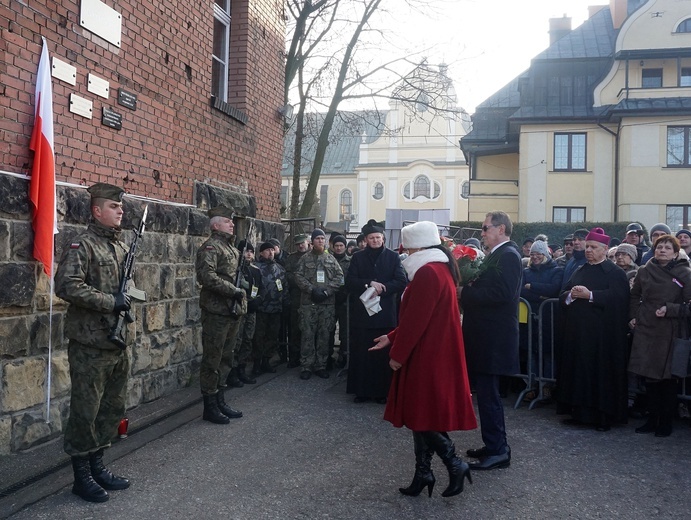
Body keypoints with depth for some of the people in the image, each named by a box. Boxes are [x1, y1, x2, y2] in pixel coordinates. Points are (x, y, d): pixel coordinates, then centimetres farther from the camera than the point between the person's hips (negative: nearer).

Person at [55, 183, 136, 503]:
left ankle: (96, 465, 30)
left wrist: (127, 304, 10)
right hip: (90, 346, -8)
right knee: (85, 412, 3)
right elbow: (67, 286, -21)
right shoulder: (82, 245, -10)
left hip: (119, 344, 8)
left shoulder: (121, 247, 13)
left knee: (113, 409, 15)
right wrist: (110, 301, -20)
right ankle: (82, 476, 16)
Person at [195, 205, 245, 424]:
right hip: (216, 312, -9)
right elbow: (207, 276, -24)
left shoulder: (232, 248, 18)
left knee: (225, 359, 15)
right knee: (212, 361, -1)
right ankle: (210, 407, 8)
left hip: (233, 312, 9)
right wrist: (234, 290, -20)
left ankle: (220, 402, 25)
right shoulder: (210, 247, -10)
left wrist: (241, 296, 11)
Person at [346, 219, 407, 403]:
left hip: (386, 314, -1)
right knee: (361, 353, 2)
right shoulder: (358, 258, 9)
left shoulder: (393, 257, 5)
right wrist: (369, 284, -14)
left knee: (383, 353, 1)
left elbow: (401, 282, -3)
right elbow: (349, 281, 0)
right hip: (362, 312, 1)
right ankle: (361, 390, 11)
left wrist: (381, 288, -15)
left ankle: (383, 391, 11)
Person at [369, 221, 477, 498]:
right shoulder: (441, 268, 13)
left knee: (422, 413, 0)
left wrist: (398, 354, -12)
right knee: (422, 412, 14)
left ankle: (455, 464, 7)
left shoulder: (427, 272, -19)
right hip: (437, 352, 10)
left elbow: (415, 319, -21)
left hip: (426, 355, -10)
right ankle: (423, 473, 21)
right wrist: (392, 337, 18)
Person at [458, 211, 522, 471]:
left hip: (494, 339, -10)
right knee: (486, 393, 17)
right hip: (486, 337, 10)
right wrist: (465, 291, 0)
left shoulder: (508, 255, -14)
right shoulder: (497, 255, 16)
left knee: (488, 394, -3)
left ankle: (498, 451, 8)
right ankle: (494, 445, 29)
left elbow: (501, 293, -26)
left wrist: (464, 293, -20)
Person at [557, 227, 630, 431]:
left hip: (602, 336, -6)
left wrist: (589, 295, -20)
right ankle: (580, 412, 16)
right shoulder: (580, 271, 17)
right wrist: (571, 295, -9)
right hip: (578, 332, 6)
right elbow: (562, 296, 12)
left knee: (601, 374, -1)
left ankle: (604, 416, 9)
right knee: (579, 371, 7)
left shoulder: (615, 273, -2)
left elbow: (617, 298, -17)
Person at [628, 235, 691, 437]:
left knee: (667, 378, 5)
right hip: (645, 330, 3)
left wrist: (669, 309, -17)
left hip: (669, 333, -2)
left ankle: (666, 422, 18)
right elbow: (634, 296, 20)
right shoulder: (644, 271, 7)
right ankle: (652, 419, 19)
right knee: (649, 377, 6)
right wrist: (633, 316, 9)